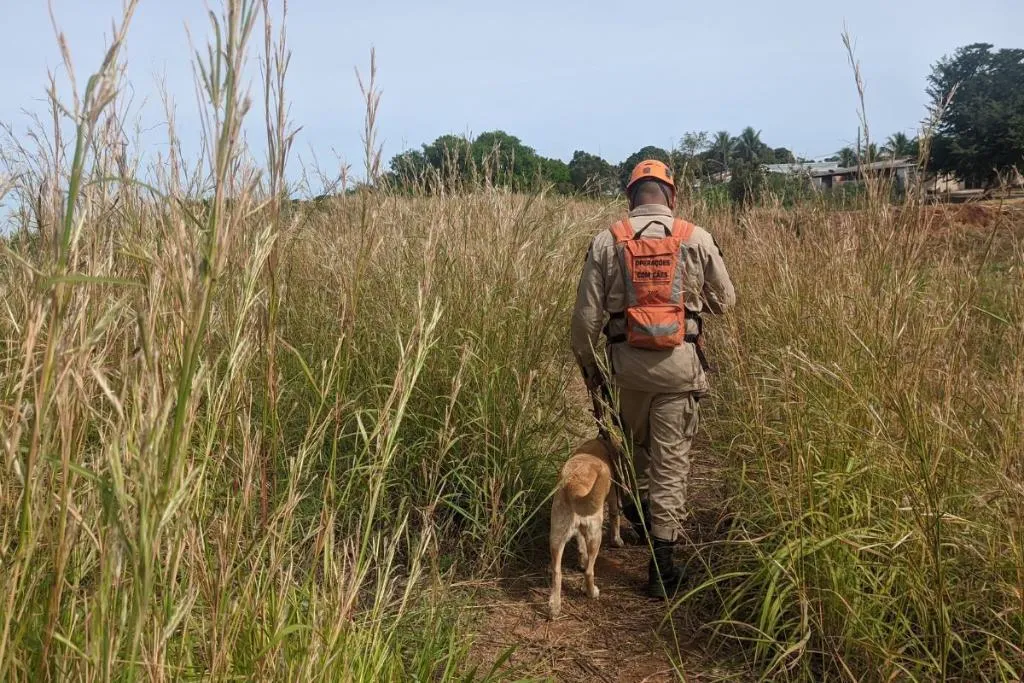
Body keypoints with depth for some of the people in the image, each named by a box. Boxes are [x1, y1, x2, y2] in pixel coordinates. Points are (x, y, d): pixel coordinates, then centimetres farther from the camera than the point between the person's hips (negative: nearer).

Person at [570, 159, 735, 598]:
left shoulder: (607, 241, -2)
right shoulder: (696, 239, -2)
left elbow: (586, 315, -2)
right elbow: (724, 300, 10)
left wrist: (587, 366, 11)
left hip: (627, 359, 1)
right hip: (679, 362, 0)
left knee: (636, 440, 27)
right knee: (671, 459, 6)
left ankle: (640, 509, 41)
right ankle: (661, 564, 8)